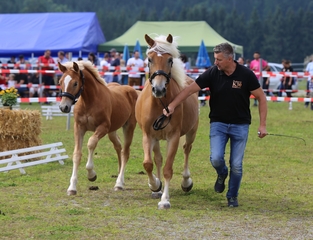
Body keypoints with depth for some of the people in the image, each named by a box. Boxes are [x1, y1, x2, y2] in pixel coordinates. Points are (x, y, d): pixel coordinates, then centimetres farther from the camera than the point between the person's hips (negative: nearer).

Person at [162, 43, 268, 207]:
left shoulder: (246, 75, -11)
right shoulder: (212, 73, -9)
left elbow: (261, 97, -4)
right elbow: (190, 89, -8)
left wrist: (262, 125, -9)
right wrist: (172, 105, -19)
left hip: (240, 125, -1)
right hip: (218, 123, 1)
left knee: (236, 165, 0)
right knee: (216, 158, -17)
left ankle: (232, 196, 21)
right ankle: (222, 174, 19)